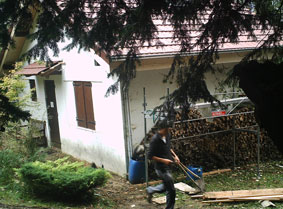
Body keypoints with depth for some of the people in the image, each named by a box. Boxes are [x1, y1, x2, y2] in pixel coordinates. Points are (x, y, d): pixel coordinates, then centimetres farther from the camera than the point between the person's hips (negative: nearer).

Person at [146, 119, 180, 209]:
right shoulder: (155, 139, -22)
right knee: (171, 190, -3)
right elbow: (150, 156, -19)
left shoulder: (167, 135, 2)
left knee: (166, 186, 25)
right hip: (161, 167, -8)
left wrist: (174, 156, 6)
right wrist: (163, 160, -25)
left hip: (167, 166, 8)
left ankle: (150, 190, 44)